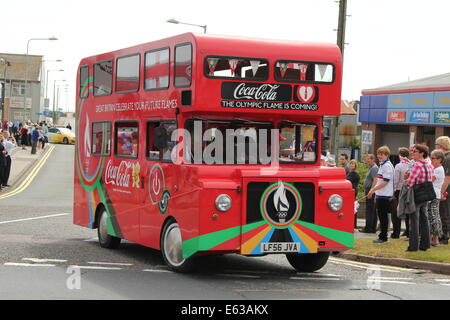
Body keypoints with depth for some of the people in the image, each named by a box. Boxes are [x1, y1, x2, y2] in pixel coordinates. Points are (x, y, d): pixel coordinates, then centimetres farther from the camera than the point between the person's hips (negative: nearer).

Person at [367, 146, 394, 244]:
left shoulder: (387, 165, -14)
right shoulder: (382, 165, 17)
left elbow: (385, 181, -19)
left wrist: (373, 189, -16)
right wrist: (373, 190, 20)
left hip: (385, 195, -10)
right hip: (380, 194, 10)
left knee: (383, 216, -5)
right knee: (381, 216, 12)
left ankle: (383, 237, 0)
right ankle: (382, 236, 17)